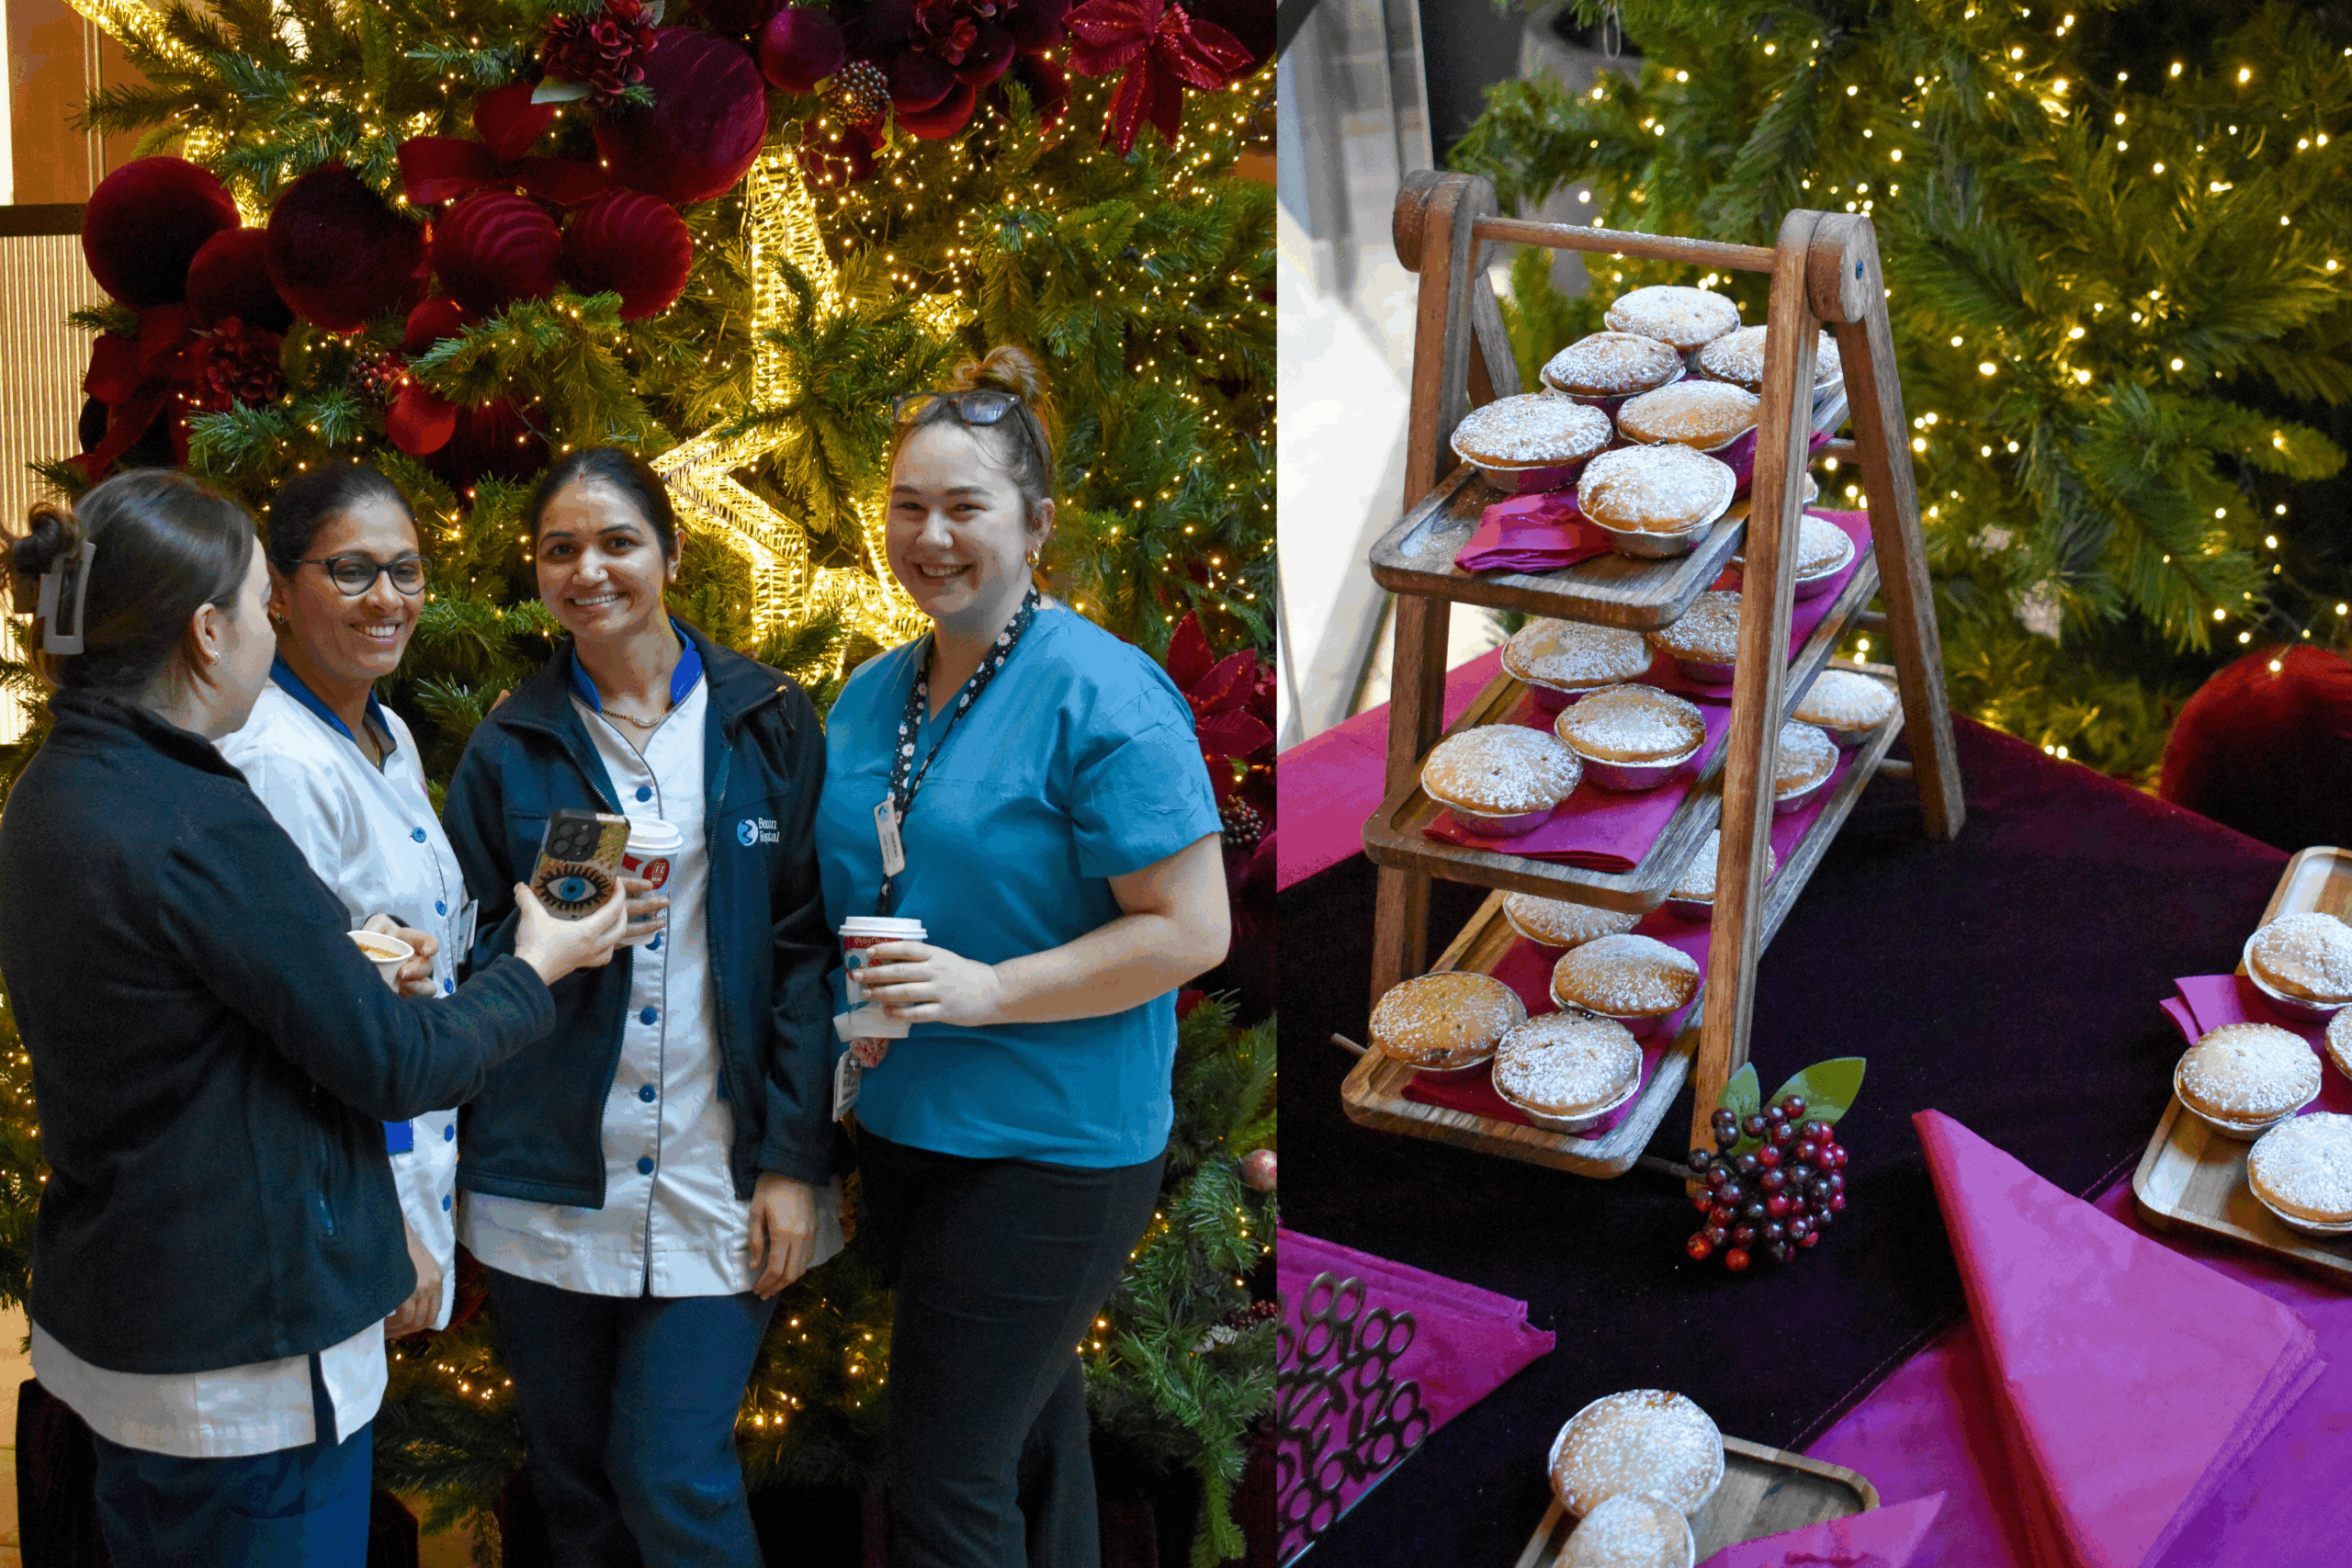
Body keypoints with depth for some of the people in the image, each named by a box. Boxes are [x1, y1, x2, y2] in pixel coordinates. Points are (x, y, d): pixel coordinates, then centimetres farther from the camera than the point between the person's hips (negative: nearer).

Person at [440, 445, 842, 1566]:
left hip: (717, 1180, -2)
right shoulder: (510, 747, 5)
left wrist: (794, 1161, -7)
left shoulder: (766, 722, 1)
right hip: (550, 1183, 2)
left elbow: (810, 947, -2)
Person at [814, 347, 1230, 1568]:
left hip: (1051, 1147, -8)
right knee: (1023, 1444, 20)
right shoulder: (870, 697, 9)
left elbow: (1189, 929, -18)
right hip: (902, 1128, 8)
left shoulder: (1101, 696, -15)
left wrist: (988, 989, -24)